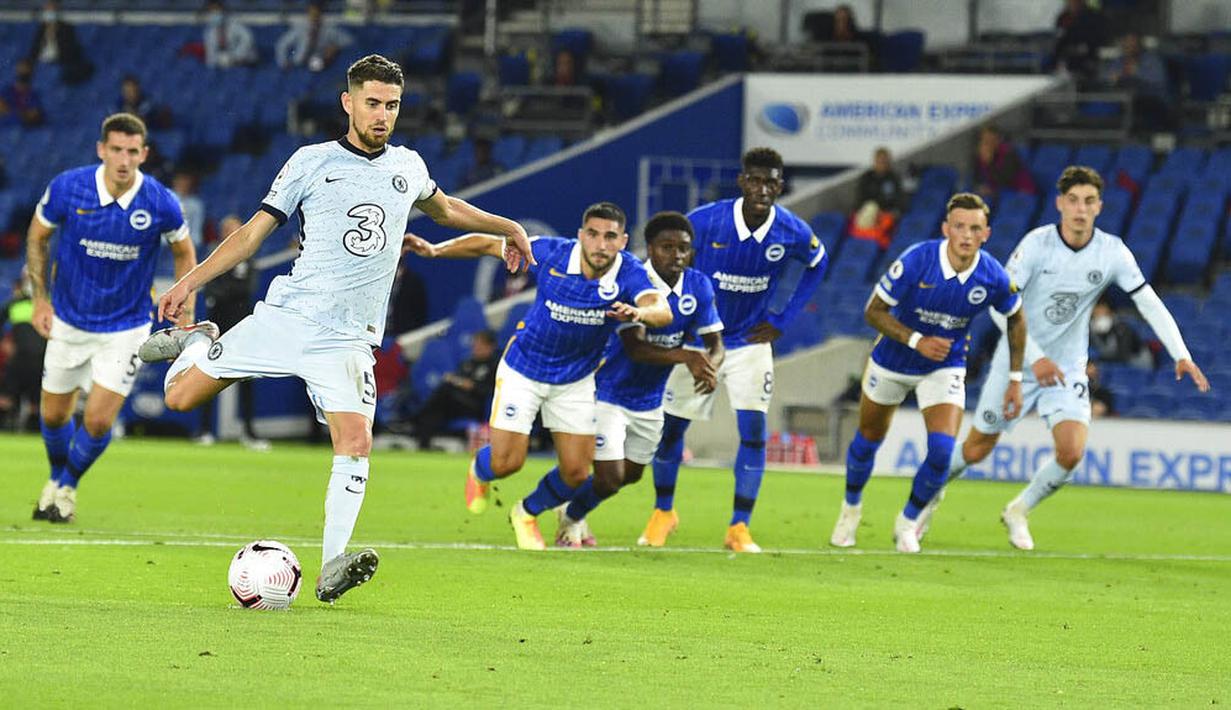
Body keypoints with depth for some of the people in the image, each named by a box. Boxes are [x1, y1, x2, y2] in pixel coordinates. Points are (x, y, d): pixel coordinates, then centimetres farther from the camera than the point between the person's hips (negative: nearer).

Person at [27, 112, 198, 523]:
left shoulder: (160, 203, -17)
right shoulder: (67, 188, -16)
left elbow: (184, 253, 3)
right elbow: (37, 236, 3)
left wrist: (185, 319, 0)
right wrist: (40, 298, -1)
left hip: (126, 327, -1)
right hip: (68, 323, 1)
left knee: (98, 422, -8)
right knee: (54, 416, 11)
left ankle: (67, 487, 21)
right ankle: (57, 476, 43)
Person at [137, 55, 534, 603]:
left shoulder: (407, 167, 13)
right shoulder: (312, 162, 2)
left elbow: (443, 208, 36)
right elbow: (253, 232, 4)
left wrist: (507, 227, 35)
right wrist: (190, 281, -2)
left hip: (349, 339, 2)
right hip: (287, 315, -2)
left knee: (356, 444, -18)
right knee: (180, 396, -4)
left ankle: (332, 569, -18)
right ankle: (198, 341, 30)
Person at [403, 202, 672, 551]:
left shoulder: (629, 273, -21)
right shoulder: (552, 253, -22)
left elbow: (663, 311, -40)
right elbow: (486, 244, -10)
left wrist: (640, 312, -62)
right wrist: (435, 250, -20)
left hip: (576, 381, 2)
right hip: (523, 370, -2)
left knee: (576, 472, 0)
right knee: (506, 461, -7)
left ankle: (527, 514, 33)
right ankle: (479, 472, 33)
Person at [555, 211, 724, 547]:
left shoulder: (698, 287, -6)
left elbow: (716, 345, -4)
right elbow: (635, 348, -34)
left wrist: (709, 367, -29)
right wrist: (686, 357, -48)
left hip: (650, 401, 7)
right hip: (610, 392, -7)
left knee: (630, 475, 19)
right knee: (609, 479, -10)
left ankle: (574, 513, 48)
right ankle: (571, 520, 23)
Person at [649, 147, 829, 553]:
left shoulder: (794, 234, -16)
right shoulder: (705, 222, -22)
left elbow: (816, 265, 8)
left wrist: (781, 320, 2)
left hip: (751, 343, 1)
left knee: (754, 431, -11)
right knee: (671, 425, 5)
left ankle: (739, 527, -1)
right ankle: (663, 512, 27)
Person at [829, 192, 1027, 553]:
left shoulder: (994, 277, -20)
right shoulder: (916, 261, -27)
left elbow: (1016, 319, 2)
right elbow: (874, 311, -17)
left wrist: (1015, 378, 1)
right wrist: (916, 340, -29)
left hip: (946, 368, 1)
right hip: (892, 361, -1)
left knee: (942, 451, -16)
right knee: (869, 439, 15)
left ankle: (907, 522, 10)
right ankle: (851, 505, 45)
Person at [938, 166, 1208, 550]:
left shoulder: (1113, 252, -10)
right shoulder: (1036, 244, -17)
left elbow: (1150, 303, -11)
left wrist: (1182, 356, -23)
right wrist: (1035, 357, -28)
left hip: (1067, 369, 2)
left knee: (1071, 452, -17)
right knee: (977, 449, 7)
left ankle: (1018, 512, 11)